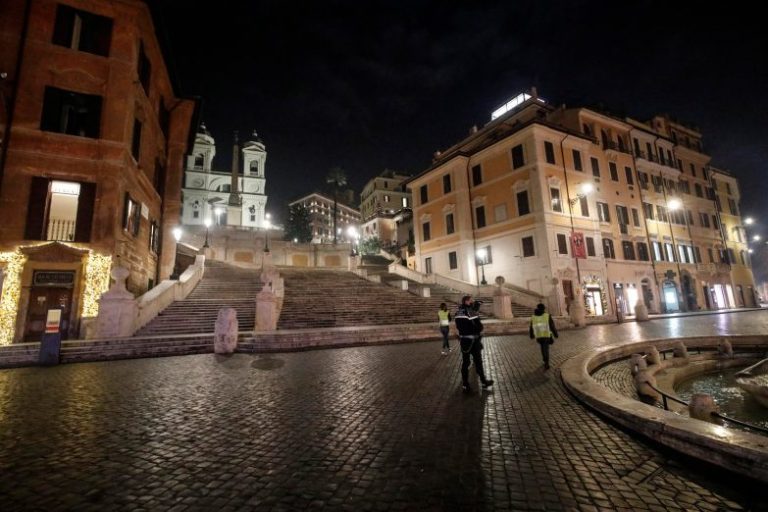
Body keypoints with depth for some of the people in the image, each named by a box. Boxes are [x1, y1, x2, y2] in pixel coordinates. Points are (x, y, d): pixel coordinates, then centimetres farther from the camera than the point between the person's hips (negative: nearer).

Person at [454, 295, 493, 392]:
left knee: (465, 362, 10)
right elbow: (479, 327, -17)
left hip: (463, 340, 6)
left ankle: (465, 384, 14)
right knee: (478, 362, 10)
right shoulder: (471, 312, -20)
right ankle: (484, 381, 26)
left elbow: (458, 327, 7)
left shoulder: (457, 312, 2)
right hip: (473, 340, -6)